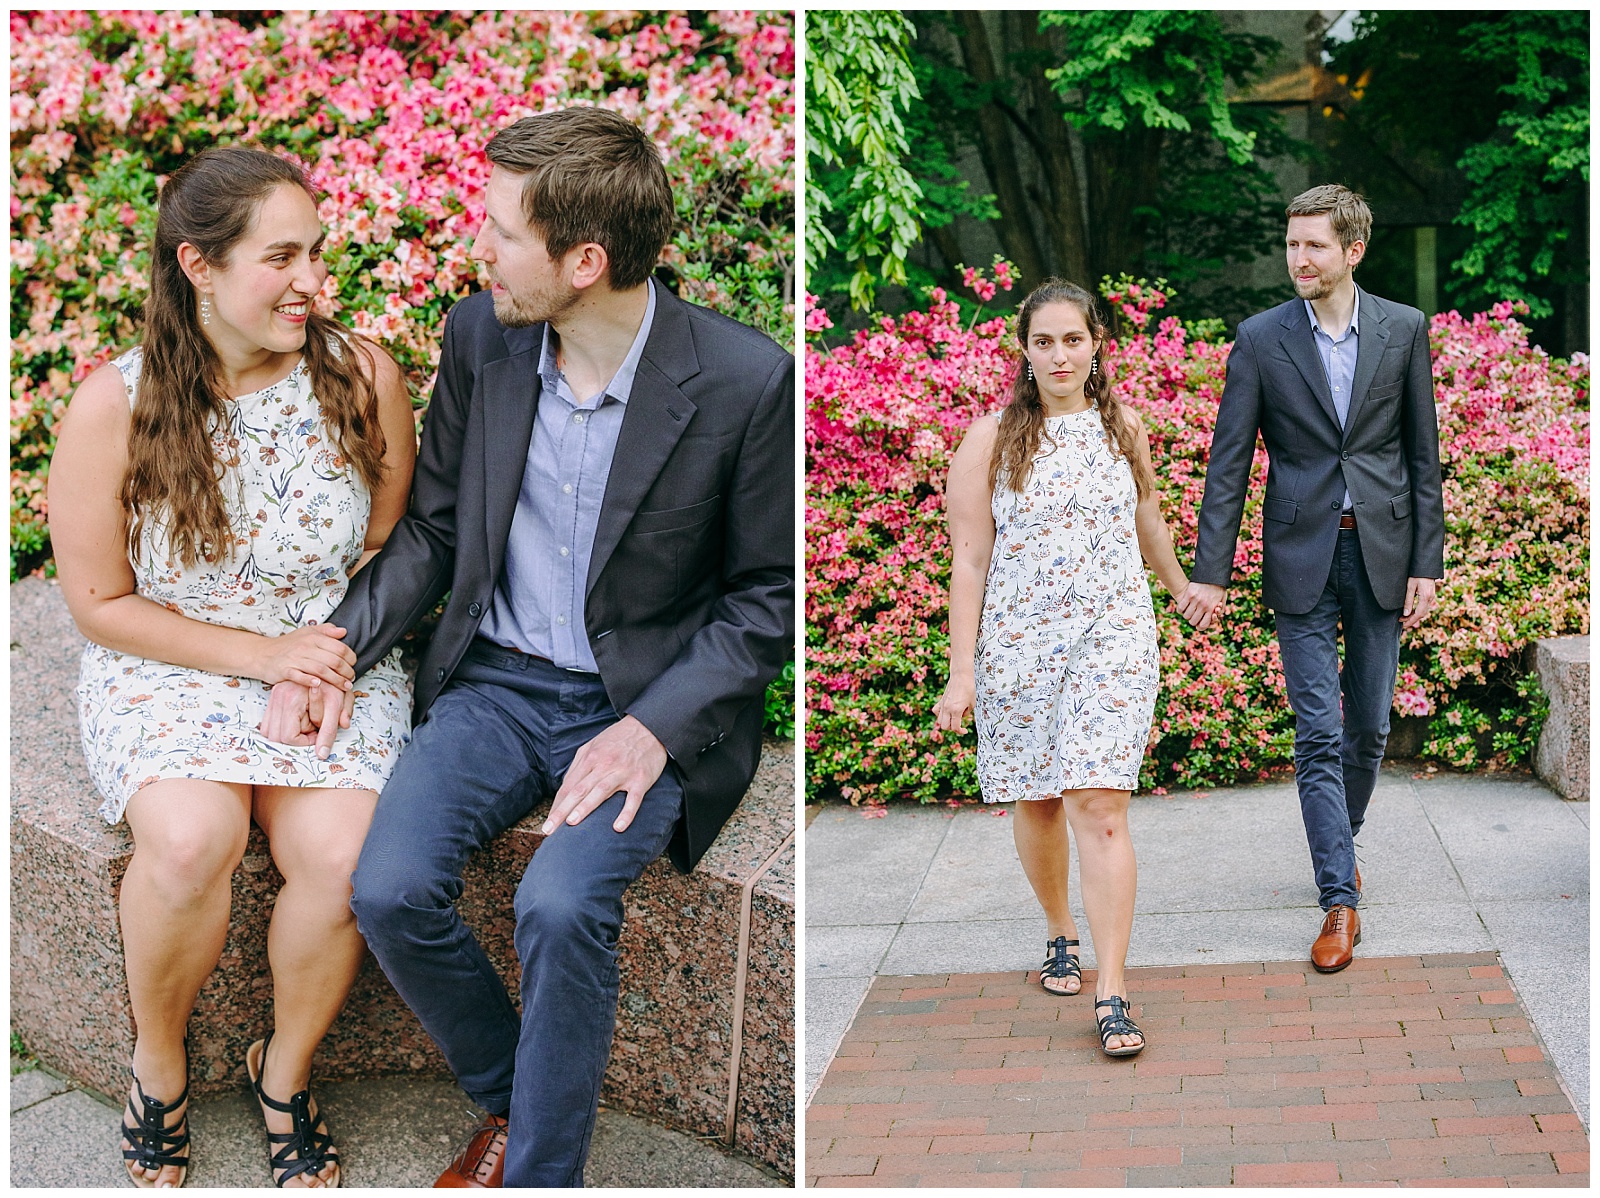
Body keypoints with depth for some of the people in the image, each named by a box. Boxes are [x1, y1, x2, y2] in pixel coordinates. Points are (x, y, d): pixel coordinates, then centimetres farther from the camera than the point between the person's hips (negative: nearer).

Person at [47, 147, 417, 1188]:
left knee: (343, 858, -26)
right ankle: (159, 1063, 0)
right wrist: (263, 653, -14)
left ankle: (286, 1071, 5)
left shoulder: (362, 377, -5)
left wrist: (330, 659, -10)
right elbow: (102, 602, -4)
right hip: (168, 665, -1)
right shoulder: (113, 407, -10)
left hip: (335, 659, 2)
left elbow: (390, 545, 6)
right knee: (191, 839, -31)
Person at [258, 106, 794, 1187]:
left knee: (561, 904, -29)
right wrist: (339, 646, -6)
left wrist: (652, 728, -19)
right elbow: (435, 529, 10)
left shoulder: (744, 381, -16)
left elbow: (766, 599, -7)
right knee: (390, 889, -18)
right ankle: (509, 1103, 10)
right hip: (498, 682, 4)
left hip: (648, 705, -4)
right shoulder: (480, 337, -2)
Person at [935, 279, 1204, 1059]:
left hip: (1113, 636, 0)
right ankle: (1059, 932, 38)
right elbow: (969, 559, -4)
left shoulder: (1123, 429, 6)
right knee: (1037, 801, 12)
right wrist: (961, 672, -7)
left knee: (1099, 806, -10)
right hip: (1018, 643, 0)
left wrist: (1180, 586, 38)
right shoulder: (992, 438, -2)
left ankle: (1111, 993, -9)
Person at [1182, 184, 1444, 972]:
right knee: (1318, 734, -4)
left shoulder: (1403, 329, 2)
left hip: (1381, 553, 2)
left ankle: (1341, 841, 35)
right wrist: (1210, 571, -8)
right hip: (1302, 558, -2)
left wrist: (1426, 563, 1)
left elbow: (1422, 455, 5)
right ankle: (1339, 899, 0)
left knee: (1369, 728, 11)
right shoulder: (1261, 339, -2)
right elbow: (1229, 463, -2)